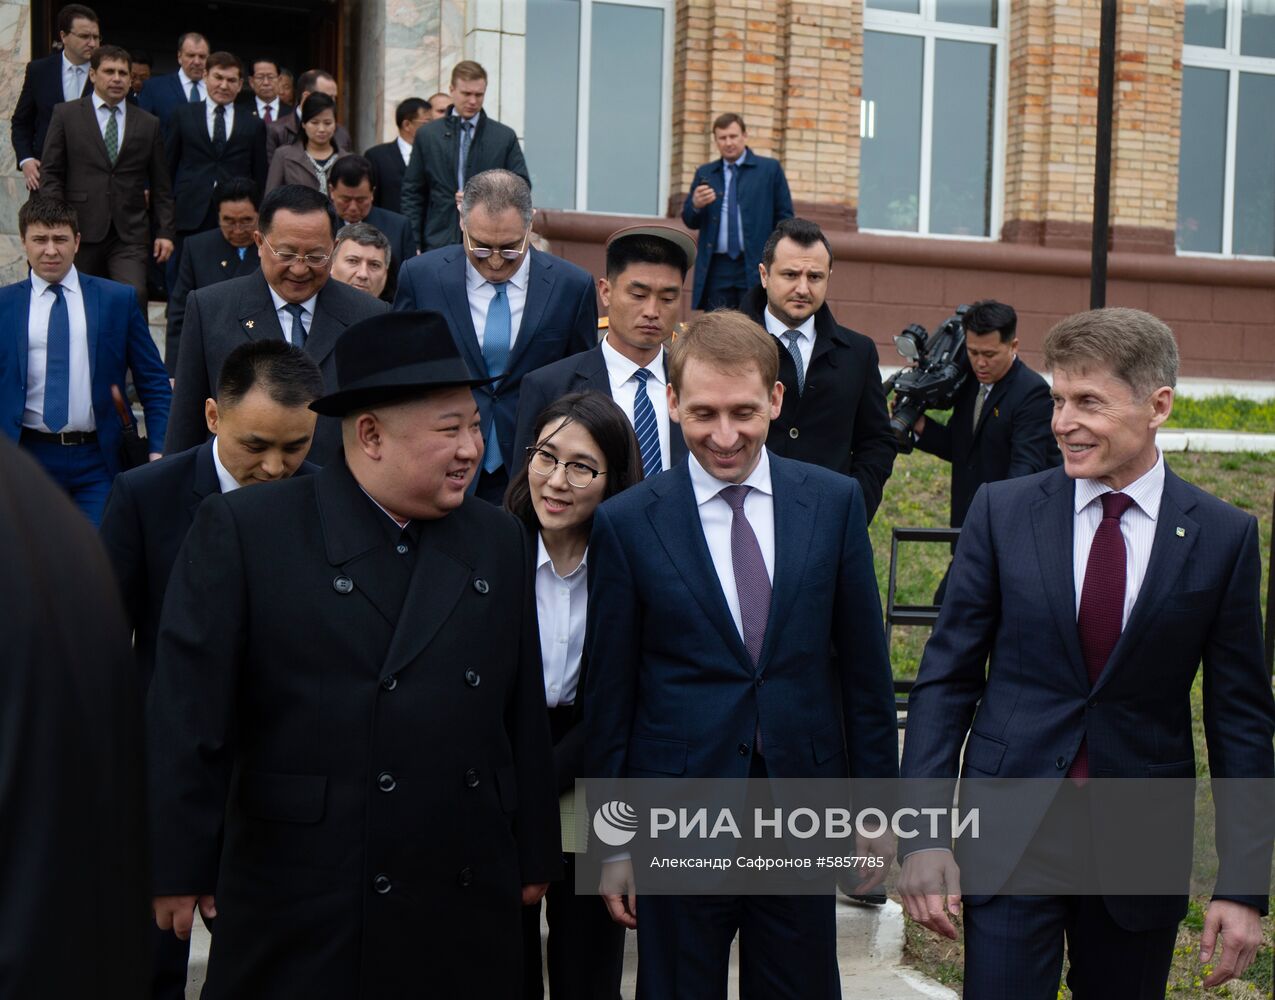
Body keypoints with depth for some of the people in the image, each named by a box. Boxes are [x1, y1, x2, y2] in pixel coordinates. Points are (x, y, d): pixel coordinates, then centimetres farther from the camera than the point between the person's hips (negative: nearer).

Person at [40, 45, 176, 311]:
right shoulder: (66, 115, 7)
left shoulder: (148, 124, 12)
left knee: (134, 296, -18)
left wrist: (165, 232, 5)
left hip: (130, 234, 0)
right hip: (82, 231, 0)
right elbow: (51, 174, 4)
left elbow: (161, 186, 13)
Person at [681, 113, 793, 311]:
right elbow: (690, 221, 11)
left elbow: (784, 218, 5)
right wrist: (696, 205, -12)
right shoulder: (704, 174, 12)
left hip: (756, 267, -2)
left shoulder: (770, 169, 5)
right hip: (717, 268, 2)